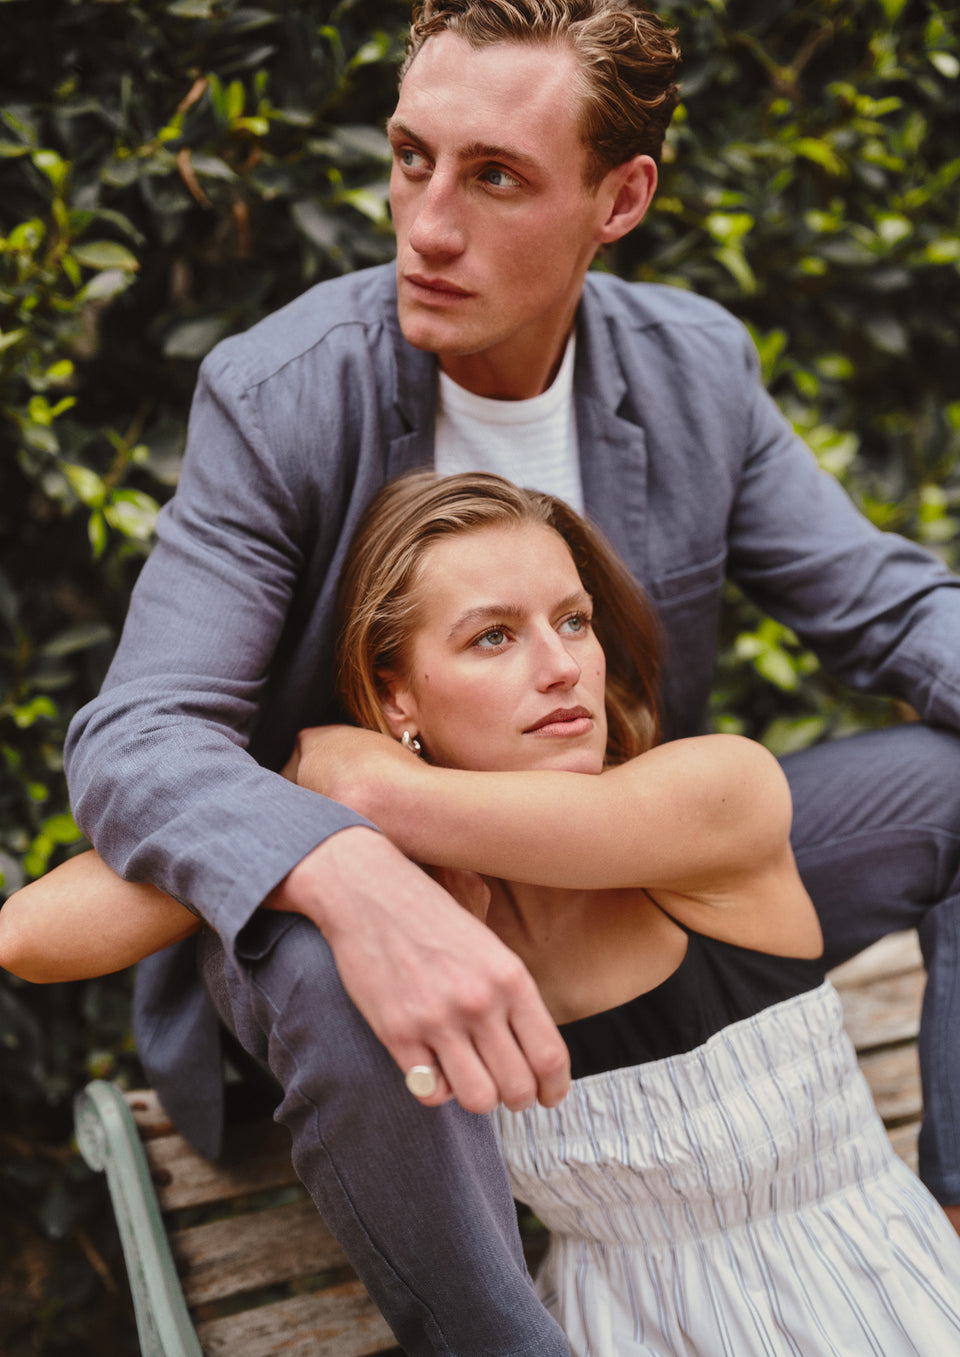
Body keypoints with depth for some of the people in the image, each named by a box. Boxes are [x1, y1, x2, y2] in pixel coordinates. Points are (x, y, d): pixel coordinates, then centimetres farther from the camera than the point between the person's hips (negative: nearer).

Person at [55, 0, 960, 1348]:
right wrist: (352, 880, -47)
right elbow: (133, 742, -25)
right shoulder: (274, 396, -19)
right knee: (339, 988, -39)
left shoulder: (697, 364, -7)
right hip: (346, 916, -4)